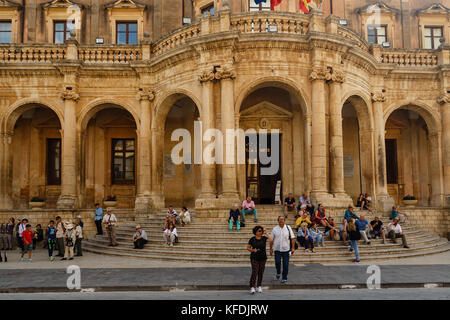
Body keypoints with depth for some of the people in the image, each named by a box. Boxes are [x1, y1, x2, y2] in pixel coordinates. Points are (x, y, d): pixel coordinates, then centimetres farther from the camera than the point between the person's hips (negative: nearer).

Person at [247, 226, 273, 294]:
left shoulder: (264, 238, 1)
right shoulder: (252, 239, -1)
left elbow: (271, 240, -17)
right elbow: (248, 247, 6)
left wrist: (266, 233, -12)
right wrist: (253, 250, -12)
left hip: (263, 258, 2)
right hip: (254, 258, -2)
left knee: (261, 273, 6)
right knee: (254, 272, -11)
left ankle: (259, 286, 20)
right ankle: (252, 287, -8)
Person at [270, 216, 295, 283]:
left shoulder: (288, 228, 2)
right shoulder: (275, 229, 4)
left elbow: (292, 238, 2)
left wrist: (293, 248, -5)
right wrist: (271, 249, 5)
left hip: (286, 249, 0)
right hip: (277, 249, 0)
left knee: (286, 264, 1)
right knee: (277, 262, -6)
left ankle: (284, 278, 13)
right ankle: (278, 273, 23)